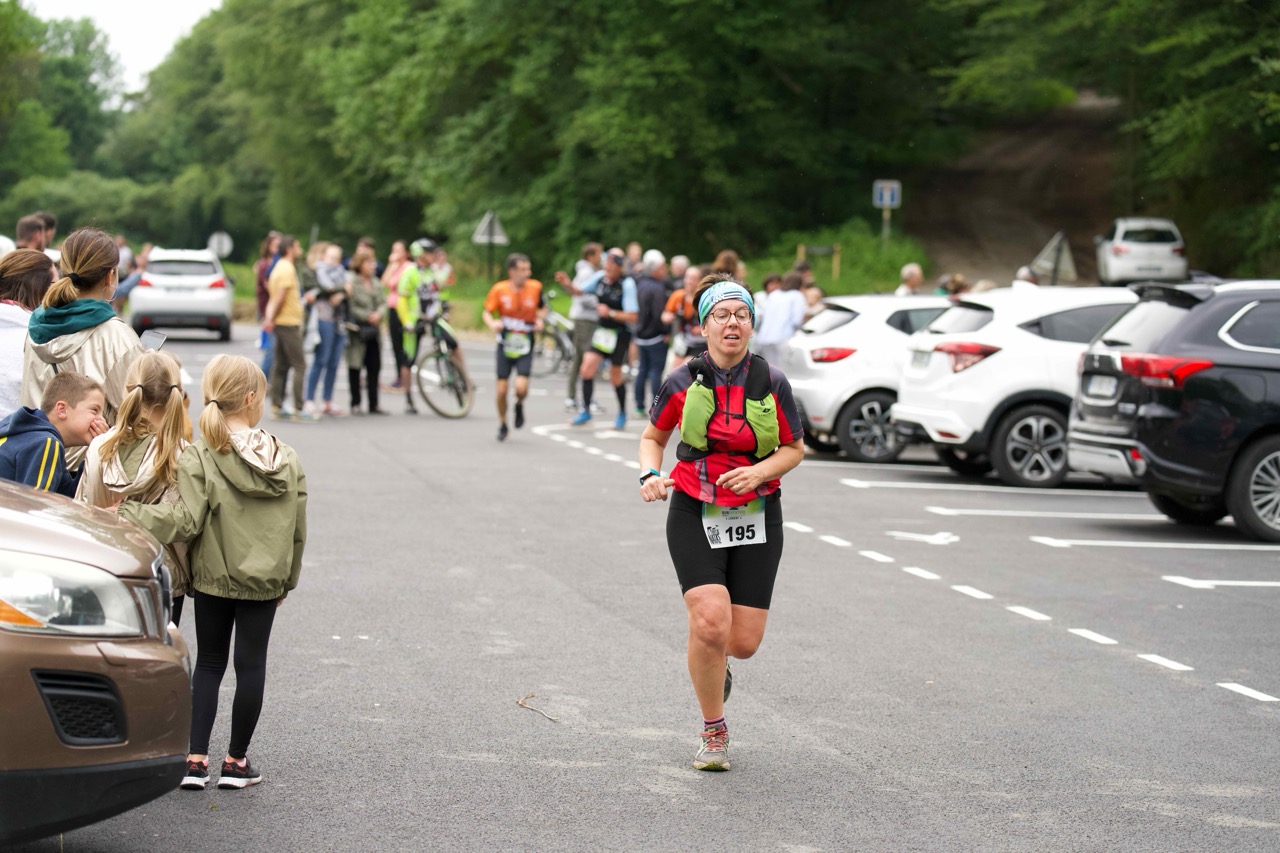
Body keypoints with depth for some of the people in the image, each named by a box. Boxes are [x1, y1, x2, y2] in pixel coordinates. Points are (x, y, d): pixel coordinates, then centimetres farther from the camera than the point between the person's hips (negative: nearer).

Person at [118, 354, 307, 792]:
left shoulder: (199, 459, -14)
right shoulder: (287, 460, -2)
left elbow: (184, 520, -22)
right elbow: (298, 529, 4)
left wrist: (125, 512, -20)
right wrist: (288, 578, 15)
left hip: (214, 576, -1)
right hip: (265, 580, 1)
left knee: (208, 663, 13)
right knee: (251, 665, 11)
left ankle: (196, 759, 7)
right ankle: (237, 760, 16)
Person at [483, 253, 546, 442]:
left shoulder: (535, 287, -7)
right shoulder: (499, 289, -10)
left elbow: (542, 308, 11)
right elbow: (487, 312, 1)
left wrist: (540, 320, -9)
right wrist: (492, 324, -20)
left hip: (525, 346, 0)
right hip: (505, 344, 0)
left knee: (521, 387, -17)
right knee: (501, 390, 0)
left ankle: (519, 405, 19)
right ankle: (502, 425, 25)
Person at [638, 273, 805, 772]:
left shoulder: (772, 383, -3)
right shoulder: (683, 384, -4)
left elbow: (795, 448, 6)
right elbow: (653, 436, 12)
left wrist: (760, 470, -13)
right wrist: (650, 474, -8)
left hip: (757, 519, 1)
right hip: (695, 516, -1)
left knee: (745, 641, -2)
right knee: (710, 622, -20)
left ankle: (714, 664, 38)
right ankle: (714, 731, 2)